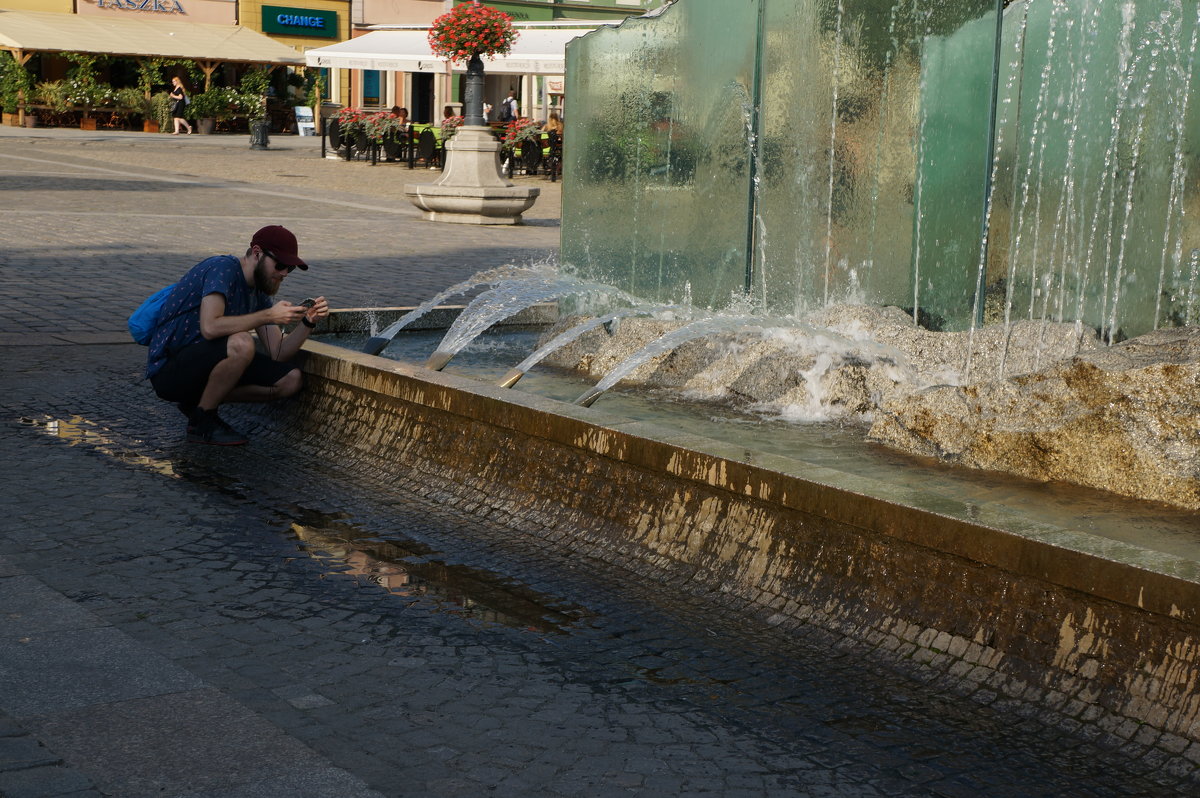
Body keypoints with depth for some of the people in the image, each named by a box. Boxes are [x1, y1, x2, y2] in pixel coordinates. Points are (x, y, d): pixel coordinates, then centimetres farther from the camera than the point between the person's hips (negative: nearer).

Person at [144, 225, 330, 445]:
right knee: (240, 343, -35)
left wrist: (308, 322, -9)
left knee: (290, 380, -2)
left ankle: (199, 401, 6)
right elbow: (210, 327, -32)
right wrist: (269, 315, -27)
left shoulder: (259, 293, 11)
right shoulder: (222, 268, -16)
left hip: (203, 365, 9)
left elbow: (278, 353, 6)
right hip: (168, 371, -9)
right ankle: (201, 423, -14)